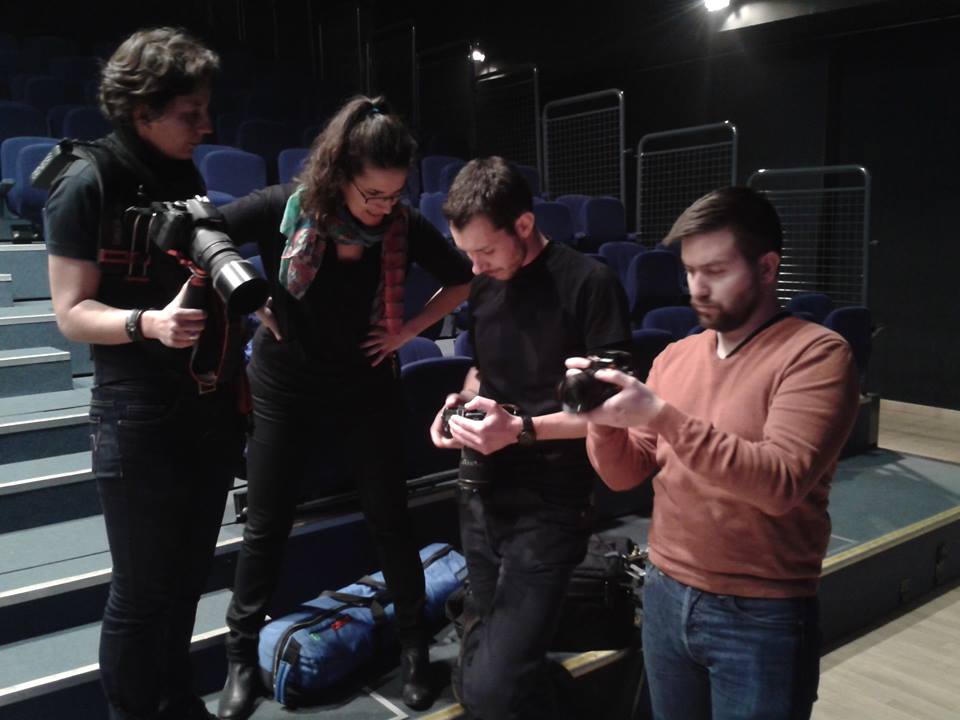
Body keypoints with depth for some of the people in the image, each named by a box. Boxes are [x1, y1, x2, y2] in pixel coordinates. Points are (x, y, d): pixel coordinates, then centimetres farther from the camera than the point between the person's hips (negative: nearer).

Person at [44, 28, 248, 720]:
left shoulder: (187, 175, 9)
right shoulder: (88, 184, -11)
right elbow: (72, 311, -13)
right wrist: (148, 323, -28)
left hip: (212, 407, 6)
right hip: (139, 420, -6)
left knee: (187, 577, 17)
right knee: (142, 591, 5)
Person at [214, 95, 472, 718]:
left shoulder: (404, 225, -13)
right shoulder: (286, 209, -17)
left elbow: (464, 282, 1)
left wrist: (407, 331, -7)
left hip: (366, 391, 1)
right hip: (283, 390, 0)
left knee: (391, 520, 8)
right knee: (267, 527, 9)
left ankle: (414, 643, 29)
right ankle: (242, 655, 28)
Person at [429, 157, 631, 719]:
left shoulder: (588, 283, -13)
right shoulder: (485, 288, 9)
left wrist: (521, 430, -23)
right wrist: (461, 404, 1)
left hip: (549, 504, -7)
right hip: (482, 495, 7)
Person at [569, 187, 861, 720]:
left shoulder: (816, 353, -12)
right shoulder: (675, 356, 5)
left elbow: (779, 483, -24)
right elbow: (625, 475, 5)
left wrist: (661, 416, -28)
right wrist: (602, 416, -15)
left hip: (761, 616, -5)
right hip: (664, 596, 5)